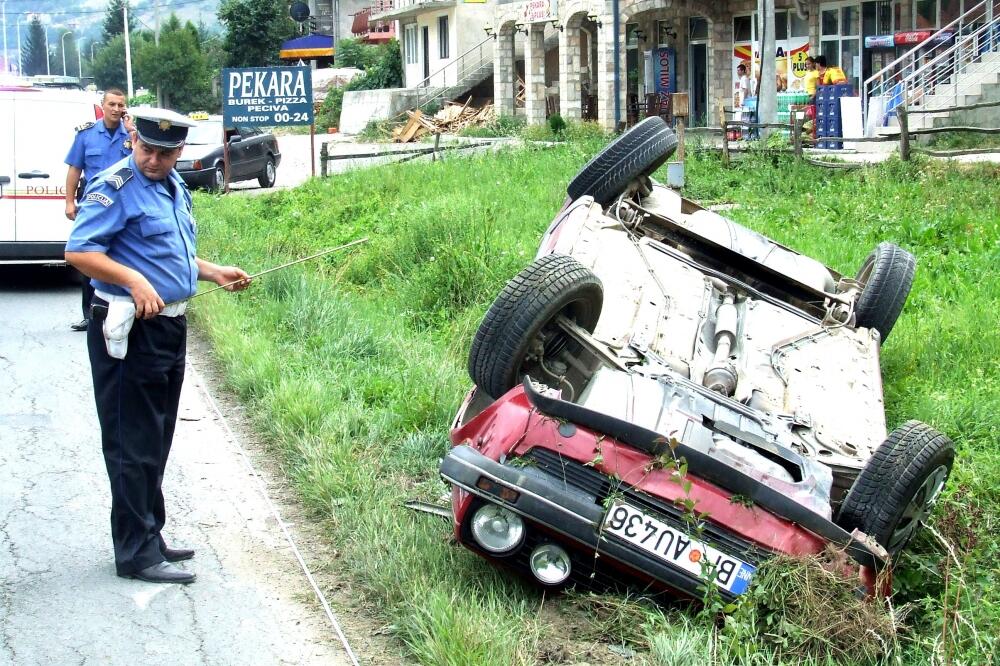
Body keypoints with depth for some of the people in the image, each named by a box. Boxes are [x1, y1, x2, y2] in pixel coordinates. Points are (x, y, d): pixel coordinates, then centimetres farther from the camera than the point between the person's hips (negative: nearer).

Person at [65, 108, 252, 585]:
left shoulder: (174, 188, 15)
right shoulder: (115, 188, -13)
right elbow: (78, 252, -21)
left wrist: (214, 272, 14)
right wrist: (134, 280, -31)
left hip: (170, 326, 9)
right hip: (130, 331, -9)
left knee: (156, 443, 17)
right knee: (134, 446, -3)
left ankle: (150, 539, 28)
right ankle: (136, 552, 3)